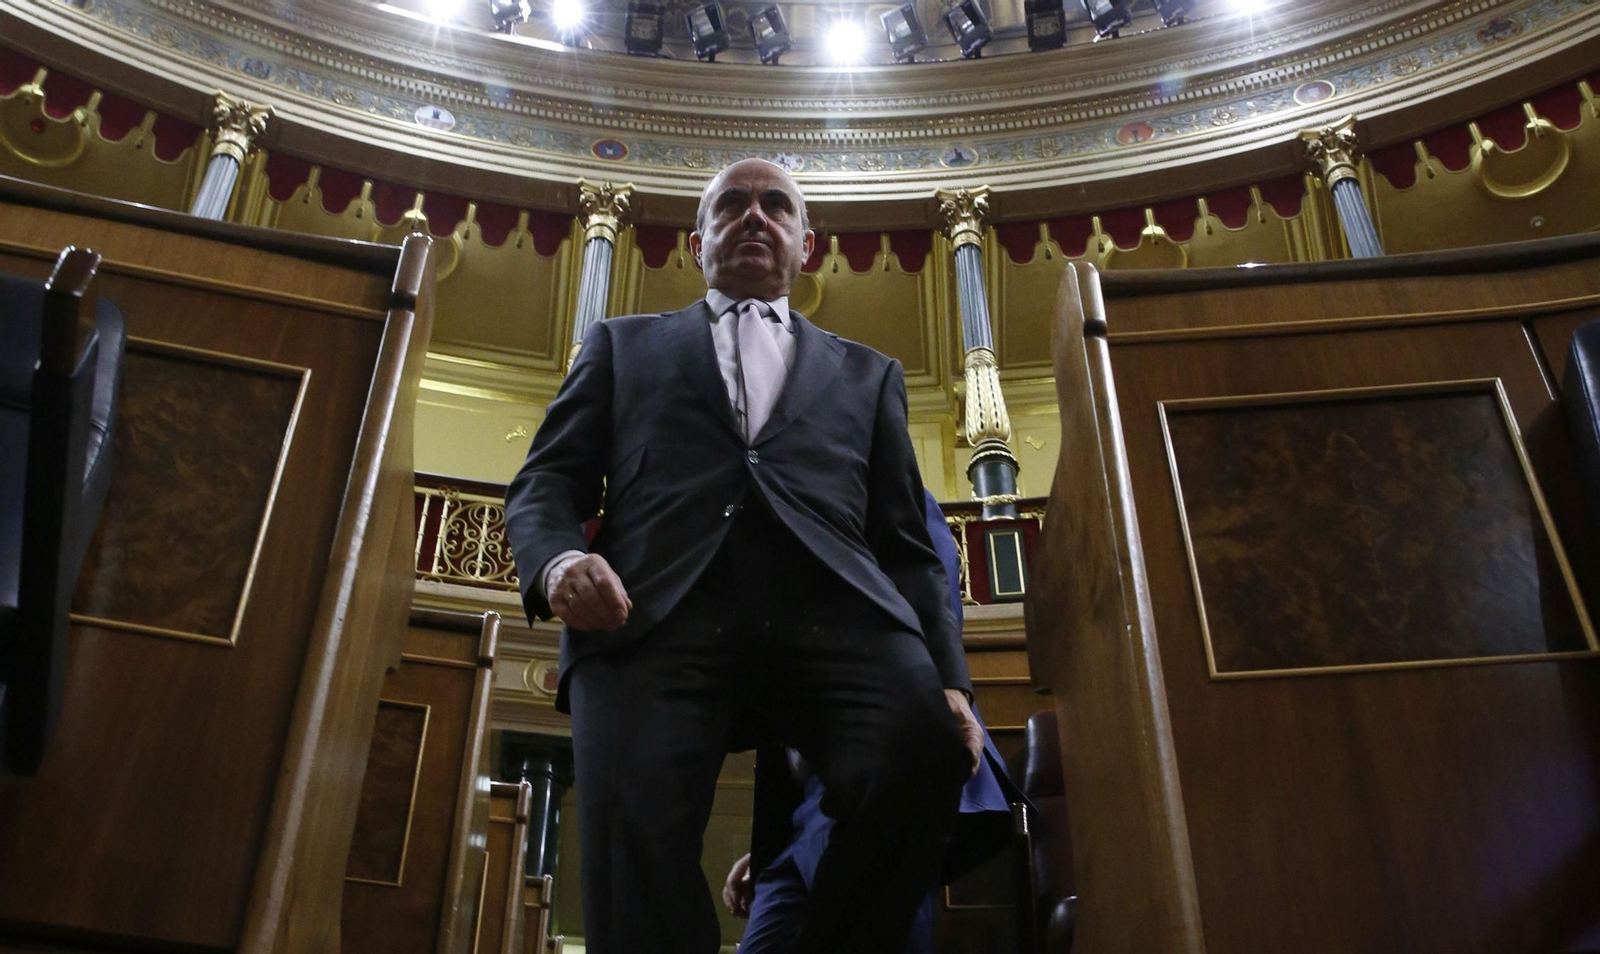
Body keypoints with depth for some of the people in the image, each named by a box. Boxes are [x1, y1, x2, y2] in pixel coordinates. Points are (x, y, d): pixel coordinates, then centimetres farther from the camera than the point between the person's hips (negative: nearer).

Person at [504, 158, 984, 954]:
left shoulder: (867, 373, 31)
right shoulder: (624, 344, 29)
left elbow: (907, 544, 21)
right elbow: (544, 482, 18)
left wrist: (949, 679, 3)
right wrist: (558, 561, -7)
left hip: (833, 608, 2)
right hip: (660, 614, -1)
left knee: (924, 753, -30)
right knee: (633, 824, -32)